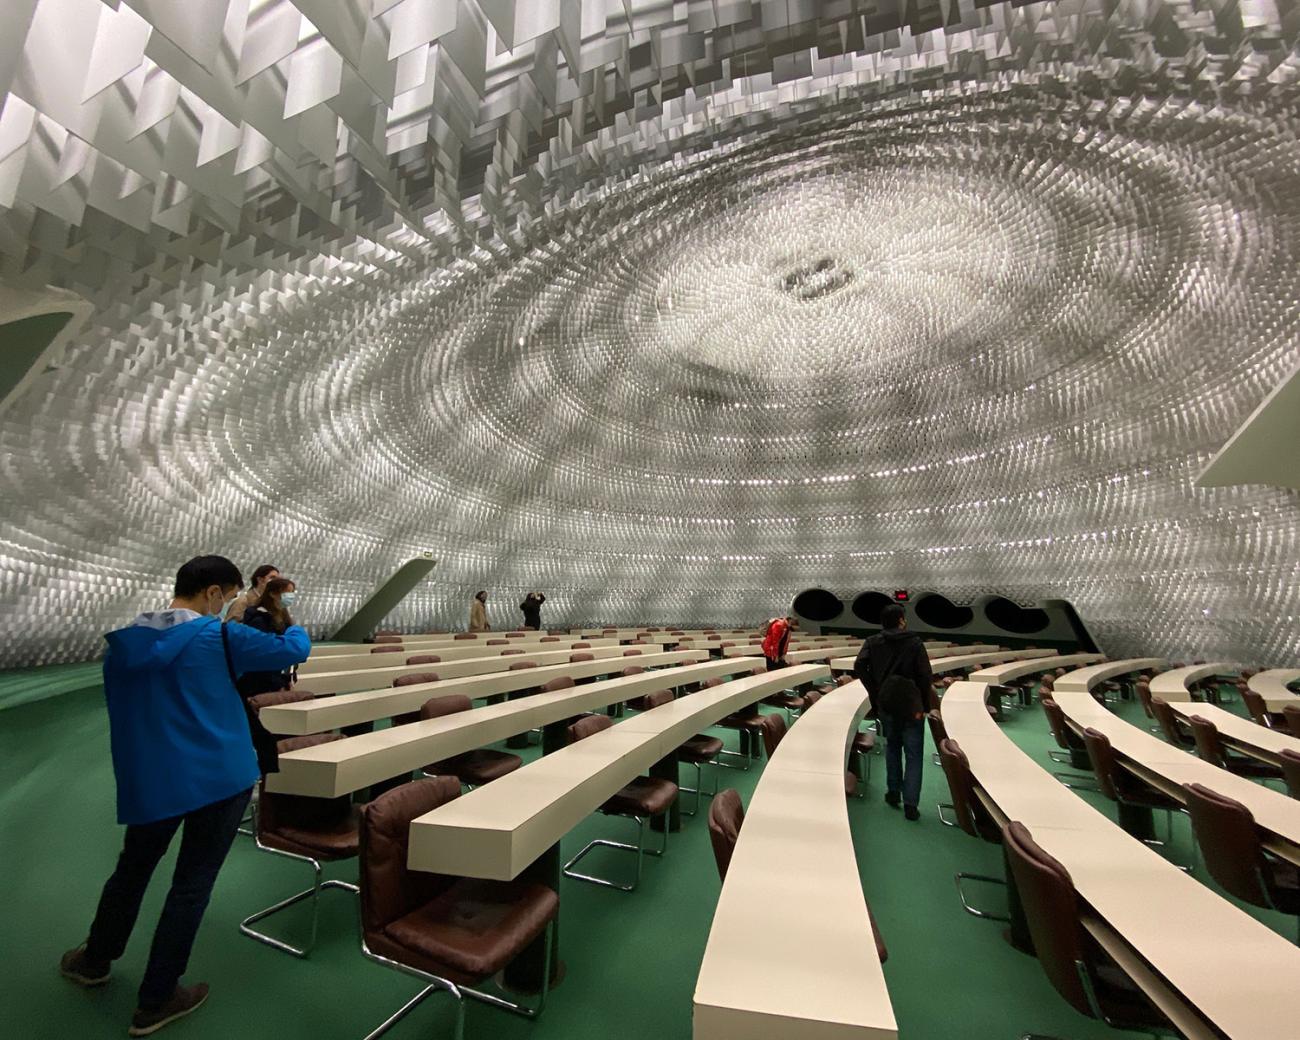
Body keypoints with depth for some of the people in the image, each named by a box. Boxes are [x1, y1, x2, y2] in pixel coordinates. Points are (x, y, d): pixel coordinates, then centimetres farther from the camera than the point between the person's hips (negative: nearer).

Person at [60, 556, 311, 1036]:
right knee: (192, 883, 9)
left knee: (132, 868, 29)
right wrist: (294, 630, 10)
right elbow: (294, 649, -11)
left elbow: (126, 711, 18)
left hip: (147, 781, 6)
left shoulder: (122, 644, 5)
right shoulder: (216, 636, -14)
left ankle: (94, 959, 49)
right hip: (219, 776, -6)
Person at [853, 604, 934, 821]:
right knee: (914, 754, 6)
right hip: (911, 705, -3)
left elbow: (859, 667, -10)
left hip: (886, 704, 3)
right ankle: (910, 803, 2)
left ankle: (893, 792, 25)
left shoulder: (873, 643, 0)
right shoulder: (915, 643, -7)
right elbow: (925, 676, -12)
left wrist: (875, 691, 0)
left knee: (892, 746, 21)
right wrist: (925, 706, -4)